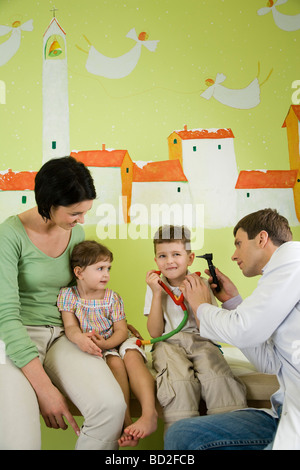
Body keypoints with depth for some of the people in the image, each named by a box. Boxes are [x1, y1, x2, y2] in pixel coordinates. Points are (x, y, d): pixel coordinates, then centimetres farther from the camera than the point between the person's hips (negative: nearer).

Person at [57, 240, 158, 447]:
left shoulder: (113, 297, 1)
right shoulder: (68, 295, -2)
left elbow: (121, 330, -4)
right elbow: (70, 327, -12)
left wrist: (105, 343, -26)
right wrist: (80, 339, -37)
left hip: (116, 342, 2)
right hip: (95, 351, -2)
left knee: (132, 356, -30)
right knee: (115, 362, -32)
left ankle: (149, 413, -41)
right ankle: (126, 422, -37)